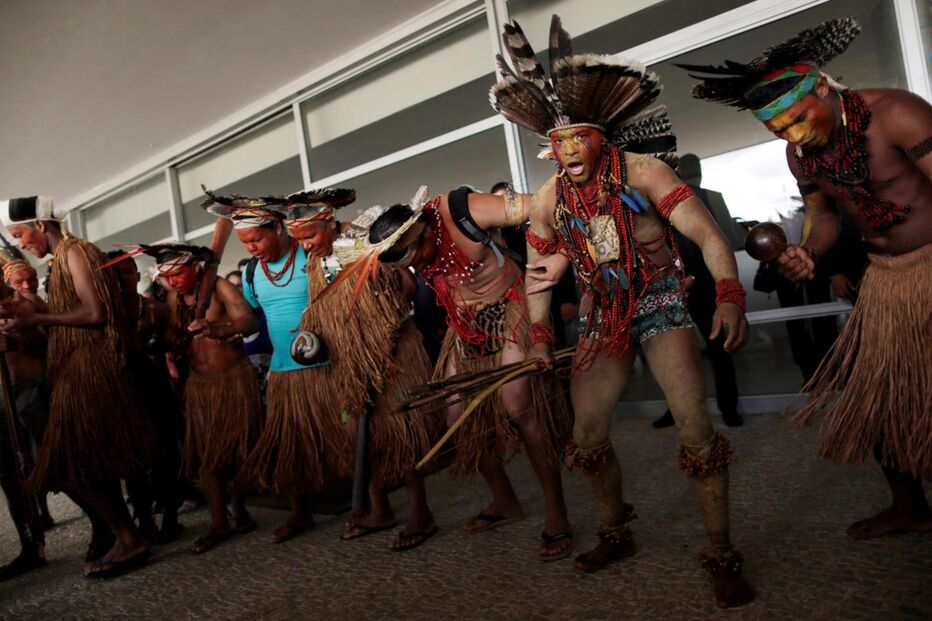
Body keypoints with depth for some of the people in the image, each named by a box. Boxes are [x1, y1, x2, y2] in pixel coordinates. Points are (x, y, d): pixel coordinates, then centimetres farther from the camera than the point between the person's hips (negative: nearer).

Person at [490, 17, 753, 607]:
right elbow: (539, 271, 9)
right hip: (603, 316, 4)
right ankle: (616, 533, 30)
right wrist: (540, 337, 5)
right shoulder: (549, 199, -2)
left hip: (661, 304, -4)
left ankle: (723, 554, 3)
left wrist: (729, 298, -32)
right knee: (588, 435, 5)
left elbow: (707, 234, -17)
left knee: (695, 426, -15)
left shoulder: (643, 171, -13)